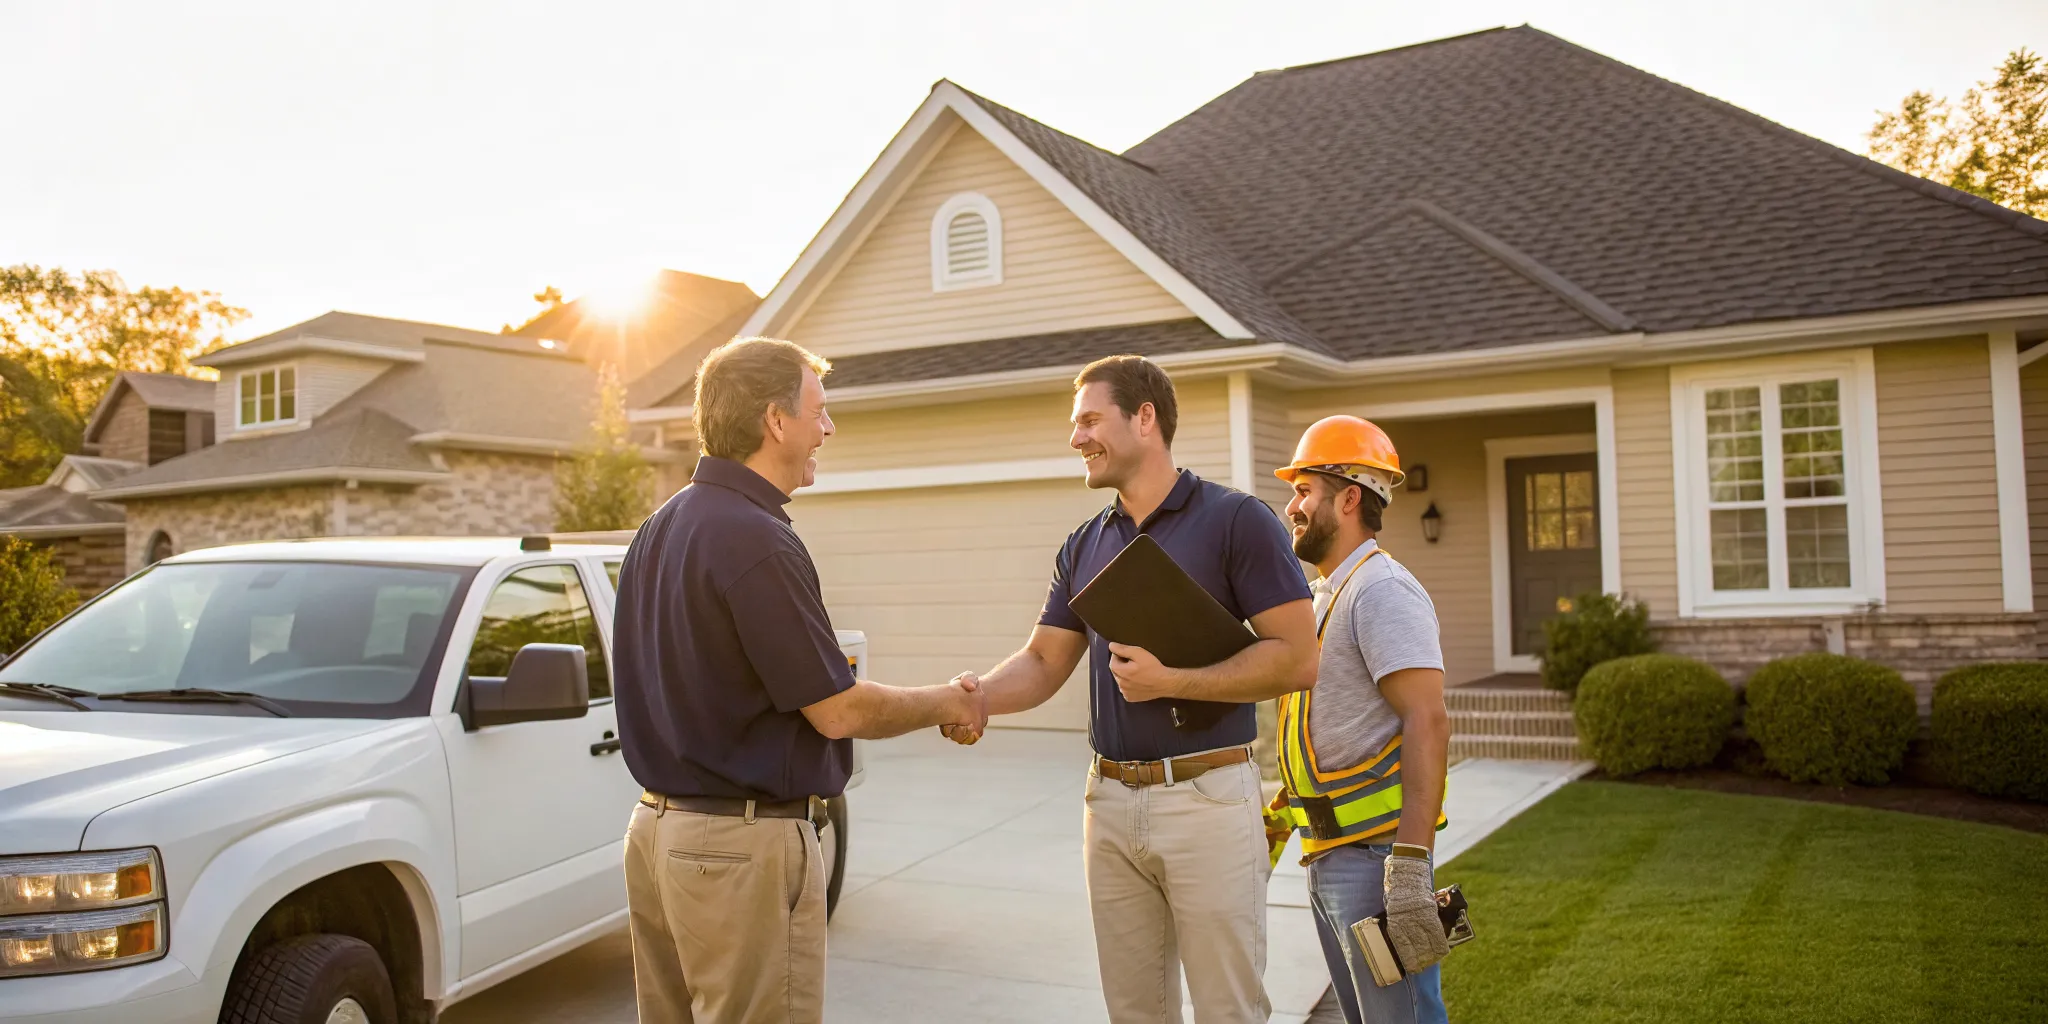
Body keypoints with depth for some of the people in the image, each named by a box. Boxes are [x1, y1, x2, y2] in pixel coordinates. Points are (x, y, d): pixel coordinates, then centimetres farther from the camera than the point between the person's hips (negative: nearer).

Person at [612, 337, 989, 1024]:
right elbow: (839, 711, -18)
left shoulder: (658, 529, 9)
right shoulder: (756, 540, -21)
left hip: (656, 830, 10)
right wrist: (946, 704, 0)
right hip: (745, 844, -9)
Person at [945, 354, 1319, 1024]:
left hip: (1206, 796, -6)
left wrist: (1170, 681, -19)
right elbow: (1043, 663, 9)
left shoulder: (1236, 520, -8)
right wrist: (981, 696, -12)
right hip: (1110, 800, 6)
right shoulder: (1084, 546, 11)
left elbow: (1297, 659, -12)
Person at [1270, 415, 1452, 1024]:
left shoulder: (1382, 591, -13)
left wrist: (1411, 866, -29)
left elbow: (1427, 723, -23)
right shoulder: (1329, 594, 18)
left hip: (1373, 853, -10)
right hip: (1327, 855, 10)